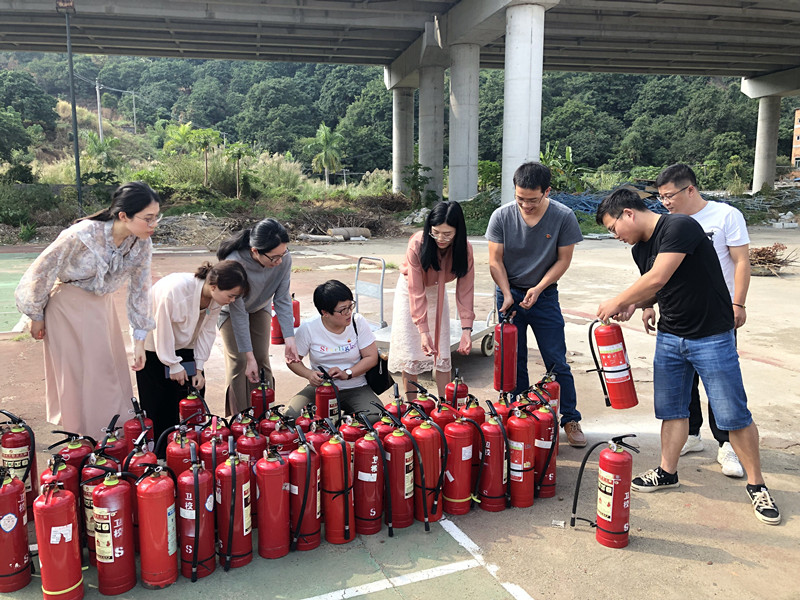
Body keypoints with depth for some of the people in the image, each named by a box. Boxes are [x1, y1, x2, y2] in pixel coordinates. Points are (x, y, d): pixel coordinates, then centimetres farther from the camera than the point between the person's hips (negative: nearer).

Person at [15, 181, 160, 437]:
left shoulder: (141, 243, -13)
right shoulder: (83, 235, -29)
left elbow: (140, 289, -4)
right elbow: (41, 272, -17)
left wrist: (139, 339, -3)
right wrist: (36, 316, -4)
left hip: (102, 306, 5)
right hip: (69, 308, -5)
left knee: (111, 377, 9)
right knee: (76, 381, 4)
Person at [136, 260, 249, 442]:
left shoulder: (216, 299, -17)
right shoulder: (174, 290, -36)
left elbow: (207, 331, -7)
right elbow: (162, 331, -26)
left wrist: (199, 368, -7)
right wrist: (173, 364, -16)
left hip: (184, 345, 6)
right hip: (154, 345, -5)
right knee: (159, 402, -3)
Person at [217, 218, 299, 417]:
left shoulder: (284, 259, -32)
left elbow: (283, 300, -21)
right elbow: (238, 313, -33)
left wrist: (289, 338, -30)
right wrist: (249, 356, -30)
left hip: (260, 308, 3)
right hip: (230, 310, -3)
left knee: (262, 360, -1)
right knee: (238, 362, -7)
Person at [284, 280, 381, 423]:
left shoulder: (358, 322, -8)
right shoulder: (308, 329, -9)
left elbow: (372, 357, -5)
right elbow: (293, 359, 3)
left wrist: (347, 373, -19)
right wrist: (309, 374, -17)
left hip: (356, 388, 0)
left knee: (374, 419, -29)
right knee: (290, 416, -24)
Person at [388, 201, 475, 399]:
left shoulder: (464, 249, -23)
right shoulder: (418, 244, -32)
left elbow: (465, 290, -21)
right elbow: (416, 291, -30)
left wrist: (466, 329, -30)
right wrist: (423, 330, -34)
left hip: (437, 291, 3)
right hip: (409, 288, -2)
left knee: (442, 351, 0)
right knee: (410, 351, -5)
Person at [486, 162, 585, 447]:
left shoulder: (563, 217, -12)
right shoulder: (502, 216, -11)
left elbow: (563, 260, -5)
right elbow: (495, 261, -5)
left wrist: (538, 288, -15)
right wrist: (507, 295, -15)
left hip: (545, 295, -1)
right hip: (509, 293, 1)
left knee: (557, 362, 2)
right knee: (514, 362, 7)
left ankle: (571, 420, 17)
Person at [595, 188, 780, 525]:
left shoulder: (679, 227, -20)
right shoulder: (641, 249, 8)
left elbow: (657, 278, -28)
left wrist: (617, 302, -17)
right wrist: (633, 304, -4)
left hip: (712, 336, -7)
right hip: (669, 337, 8)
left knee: (733, 414, 0)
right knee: (671, 408, 12)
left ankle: (756, 485, 16)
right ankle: (667, 472, 25)